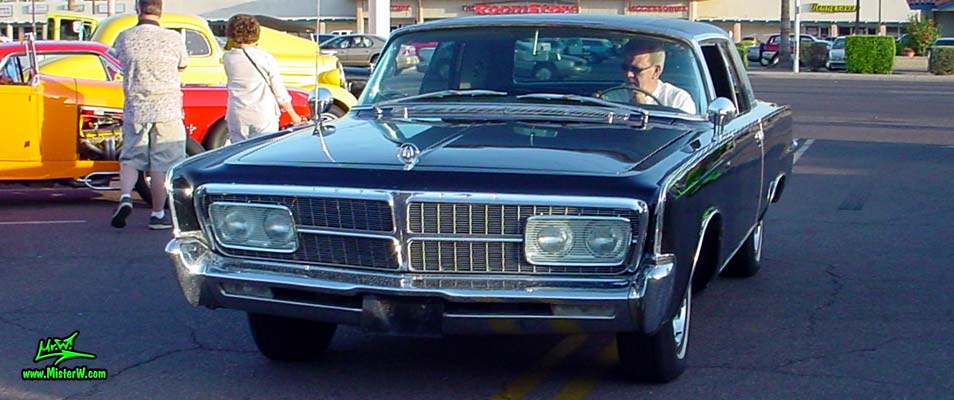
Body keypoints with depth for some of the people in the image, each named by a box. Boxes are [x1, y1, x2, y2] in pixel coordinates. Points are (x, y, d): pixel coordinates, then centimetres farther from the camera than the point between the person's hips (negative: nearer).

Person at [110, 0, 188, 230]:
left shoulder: (125, 38, -2)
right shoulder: (173, 38, -6)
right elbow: (182, 66, 11)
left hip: (134, 110, 2)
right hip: (167, 110, -2)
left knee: (130, 158, 15)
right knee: (161, 164, 5)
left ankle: (125, 196, -7)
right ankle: (158, 214, 9)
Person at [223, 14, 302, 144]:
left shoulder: (227, 58, 0)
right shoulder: (266, 59, -6)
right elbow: (279, 92, -3)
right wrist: (293, 115, 8)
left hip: (237, 117, 2)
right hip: (264, 117, -2)